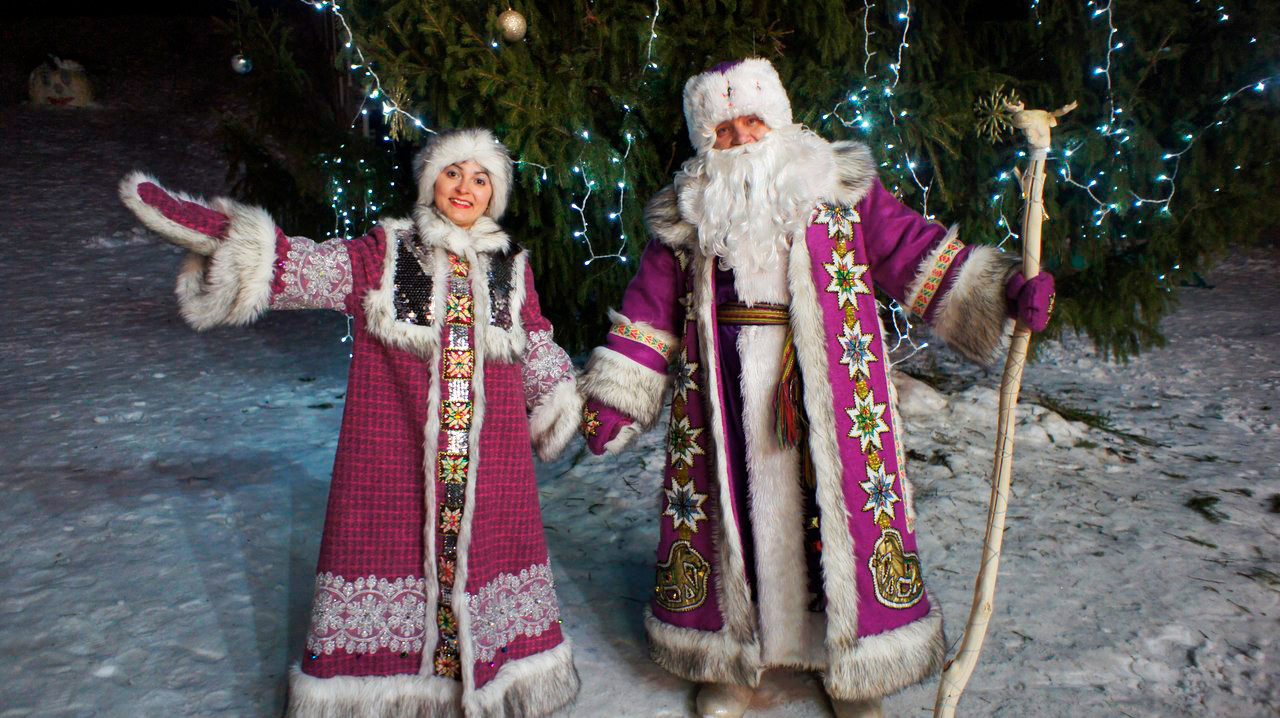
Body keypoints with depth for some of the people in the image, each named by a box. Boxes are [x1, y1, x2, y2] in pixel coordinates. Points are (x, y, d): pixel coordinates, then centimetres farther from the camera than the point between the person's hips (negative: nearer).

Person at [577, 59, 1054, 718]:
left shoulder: (840, 187, 4)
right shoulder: (687, 214, 8)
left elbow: (916, 251, 0)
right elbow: (649, 312, 8)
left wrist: (1003, 292, -12)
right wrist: (612, 397, 4)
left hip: (826, 390, -1)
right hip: (725, 400, 1)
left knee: (839, 507, 4)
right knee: (733, 508, 8)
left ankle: (850, 661, 24)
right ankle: (730, 659, 28)